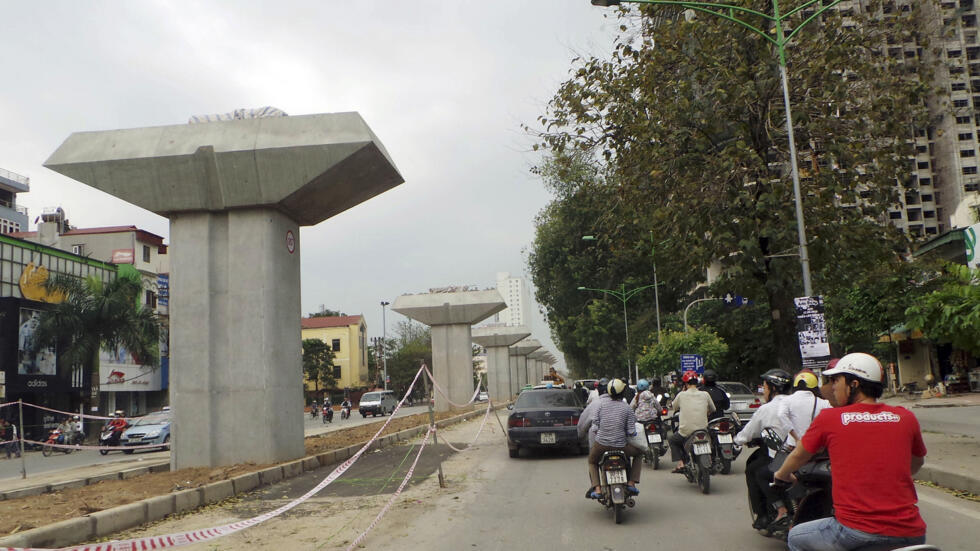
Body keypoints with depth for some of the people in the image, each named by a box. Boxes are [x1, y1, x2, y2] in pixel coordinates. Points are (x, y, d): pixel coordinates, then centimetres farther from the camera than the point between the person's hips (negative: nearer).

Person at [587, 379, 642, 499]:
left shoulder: (602, 405, 1)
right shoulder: (627, 408, -4)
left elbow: (595, 425, 0)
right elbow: (631, 432, -6)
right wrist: (634, 433, 16)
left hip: (601, 444, 2)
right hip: (621, 445, -1)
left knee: (592, 461, 30)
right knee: (638, 453, 27)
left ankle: (596, 488, 9)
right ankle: (631, 483, 16)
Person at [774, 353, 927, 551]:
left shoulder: (829, 418, 0)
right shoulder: (906, 418, 5)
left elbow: (798, 456, 16)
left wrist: (782, 474, 37)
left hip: (855, 531, -3)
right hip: (909, 534, 3)